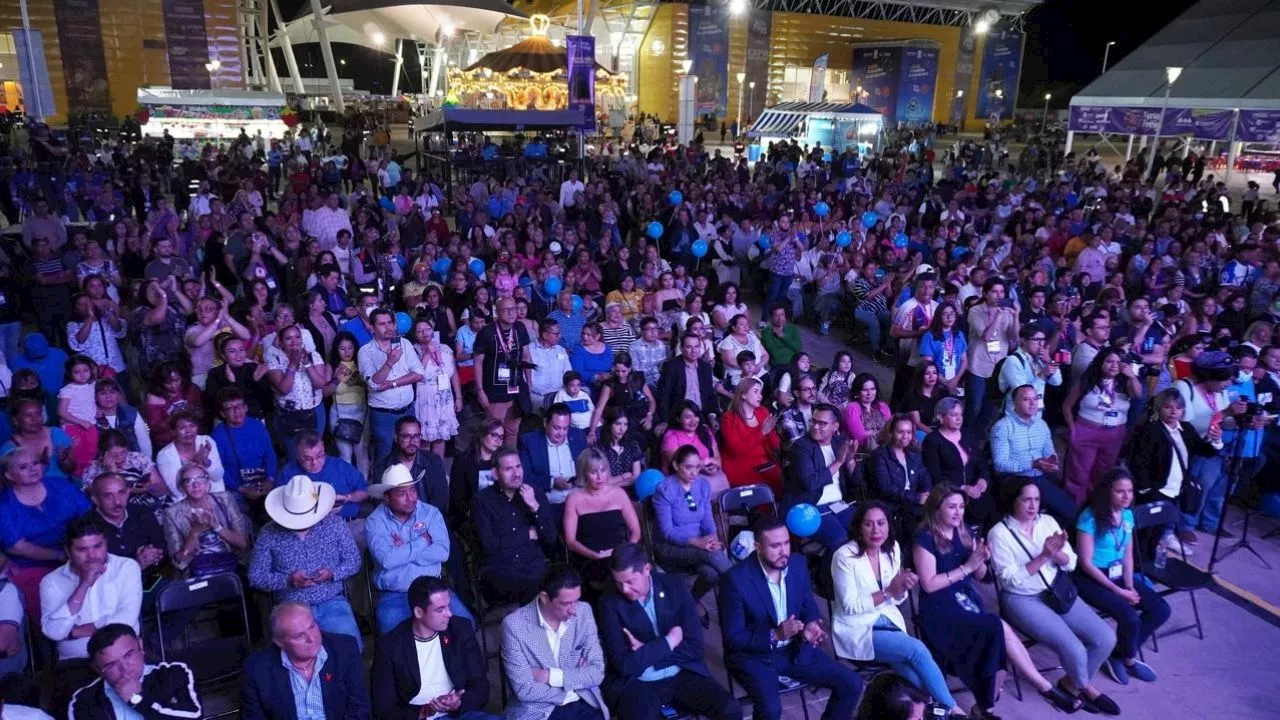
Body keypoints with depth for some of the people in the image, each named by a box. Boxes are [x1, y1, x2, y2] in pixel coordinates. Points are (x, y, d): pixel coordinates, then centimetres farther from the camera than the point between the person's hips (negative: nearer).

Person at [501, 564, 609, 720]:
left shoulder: (583, 612, -1)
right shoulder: (514, 625, -11)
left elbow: (597, 672, -1)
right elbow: (524, 689, -12)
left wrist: (550, 676, -12)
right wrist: (577, 676, -8)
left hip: (585, 705, 3)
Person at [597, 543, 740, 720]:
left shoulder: (674, 586, -1)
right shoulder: (610, 603, -8)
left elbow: (695, 647, -3)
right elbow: (625, 664, -13)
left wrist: (647, 651, -11)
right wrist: (669, 641, -11)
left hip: (684, 675, 3)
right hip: (638, 683, -3)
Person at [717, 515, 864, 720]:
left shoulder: (798, 563, -5)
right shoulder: (736, 579, -22)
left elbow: (810, 608, 8)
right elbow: (733, 638, -16)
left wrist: (810, 627, -16)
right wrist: (774, 635, -29)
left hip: (794, 648, 6)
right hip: (753, 655, -5)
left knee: (852, 684, -4)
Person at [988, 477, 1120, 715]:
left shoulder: (1047, 521, 4)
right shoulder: (999, 533, -13)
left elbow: (1070, 564, 4)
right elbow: (1011, 580, -18)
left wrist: (1057, 552, -20)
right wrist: (1044, 556, -25)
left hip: (1057, 591, 6)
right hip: (1022, 600, -6)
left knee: (1106, 638, -8)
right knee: (1074, 649, -20)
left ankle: (1072, 682, 15)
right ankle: (1084, 686, 16)